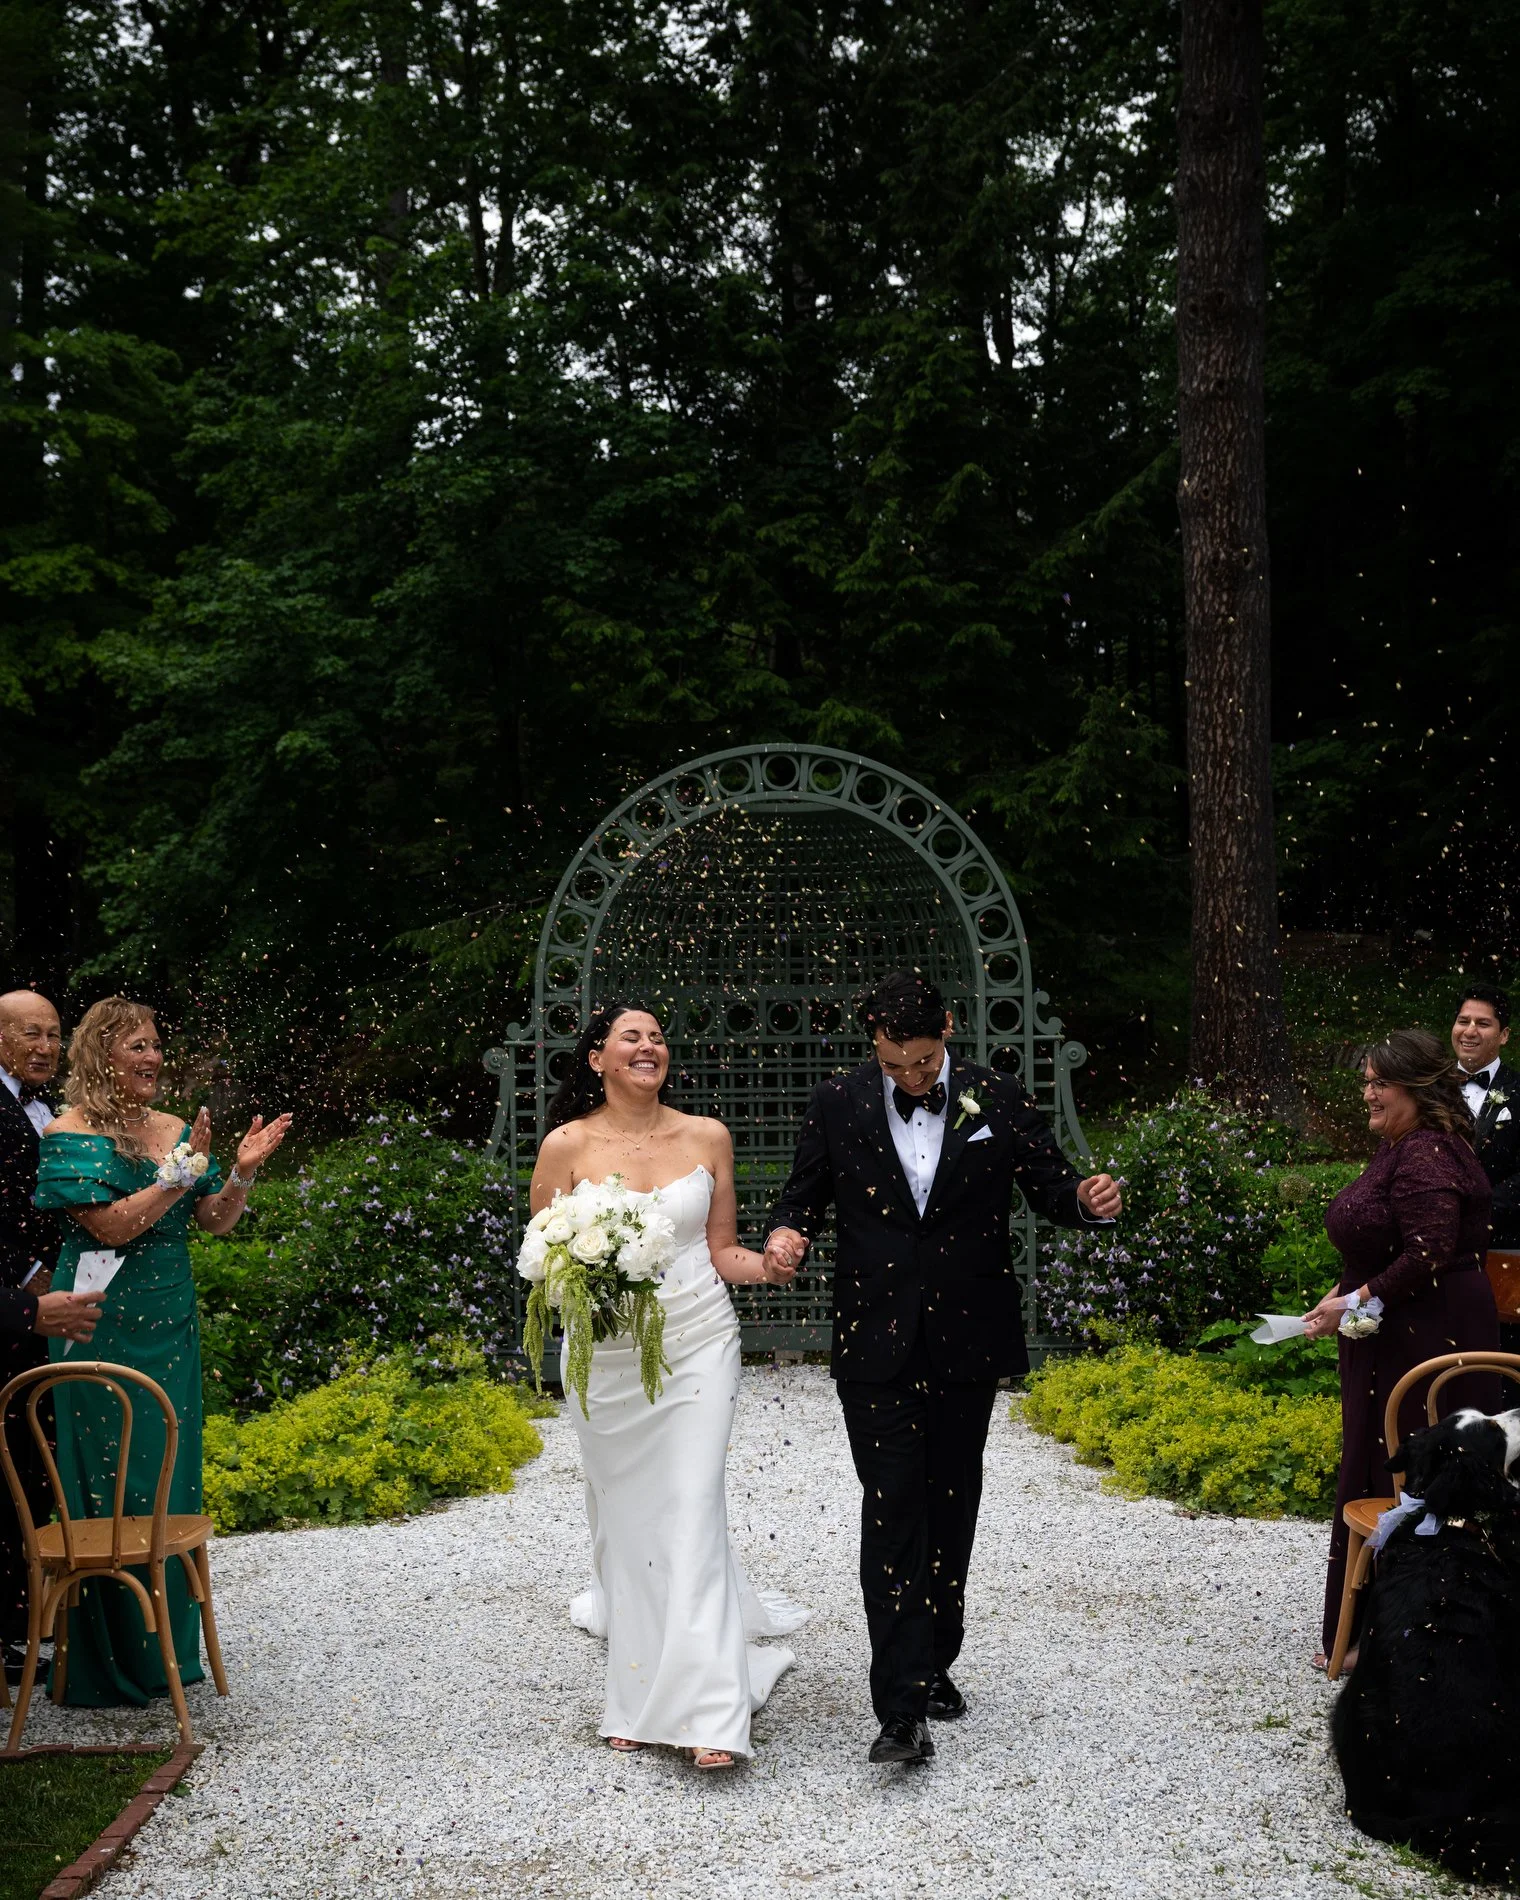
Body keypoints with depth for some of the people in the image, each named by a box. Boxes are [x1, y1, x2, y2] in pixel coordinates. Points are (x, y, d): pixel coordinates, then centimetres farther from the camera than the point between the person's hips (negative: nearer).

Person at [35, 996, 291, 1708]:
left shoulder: (175, 1131, 10)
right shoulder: (71, 1134, -9)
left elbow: (216, 1221, 11)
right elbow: (113, 1228, -19)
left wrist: (243, 1171, -6)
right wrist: (180, 1170, -19)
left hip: (170, 1325, 7)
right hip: (104, 1326, -7)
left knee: (171, 1477, 12)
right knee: (112, 1487, -2)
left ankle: (167, 1644, 24)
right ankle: (112, 1661, 8)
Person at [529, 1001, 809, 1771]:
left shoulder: (707, 1137, 3)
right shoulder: (567, 1145, -2)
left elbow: (722, 1251, 9)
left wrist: (769, 1266, -11)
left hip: (697, 1343, 0)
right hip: (607, 1353, 0)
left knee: (692, 1507, -8)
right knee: (624, 1518, 6)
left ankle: (707, 1712, -8)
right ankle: (636, 1700, 20)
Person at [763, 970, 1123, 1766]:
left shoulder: (997, 1100, -1)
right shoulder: (837, 1105, -1)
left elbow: (1050, 1184, 3)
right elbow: (803, 1194, 8)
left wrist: (1088, 1198, -20)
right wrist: (785, 1232, -14)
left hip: (967, 1342, 2)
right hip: (877, 1343, -2)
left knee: (950, 1508, 13)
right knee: (892, 1512, -7)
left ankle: (934, 1661, 30)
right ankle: (902, 1707, -8)